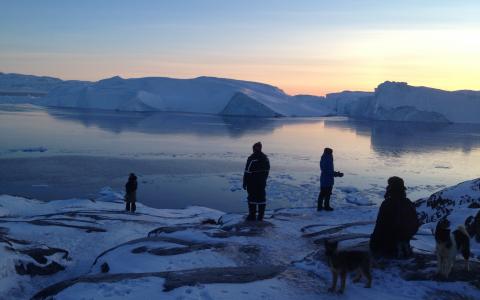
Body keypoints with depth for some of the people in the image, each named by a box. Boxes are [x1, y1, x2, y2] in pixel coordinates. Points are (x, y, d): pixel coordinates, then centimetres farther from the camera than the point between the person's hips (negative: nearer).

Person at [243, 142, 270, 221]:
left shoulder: (251, 159, -17)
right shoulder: (265, 158, 4)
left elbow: (247, 172, -15)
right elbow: (267, 170, 11)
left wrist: (244, 183, -8)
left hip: (252, 183, -5)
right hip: (262, 182, 6)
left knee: (252, 198, 3)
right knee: (261, 197, 10)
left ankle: (252, 215, 7)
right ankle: (260, 216, 14)